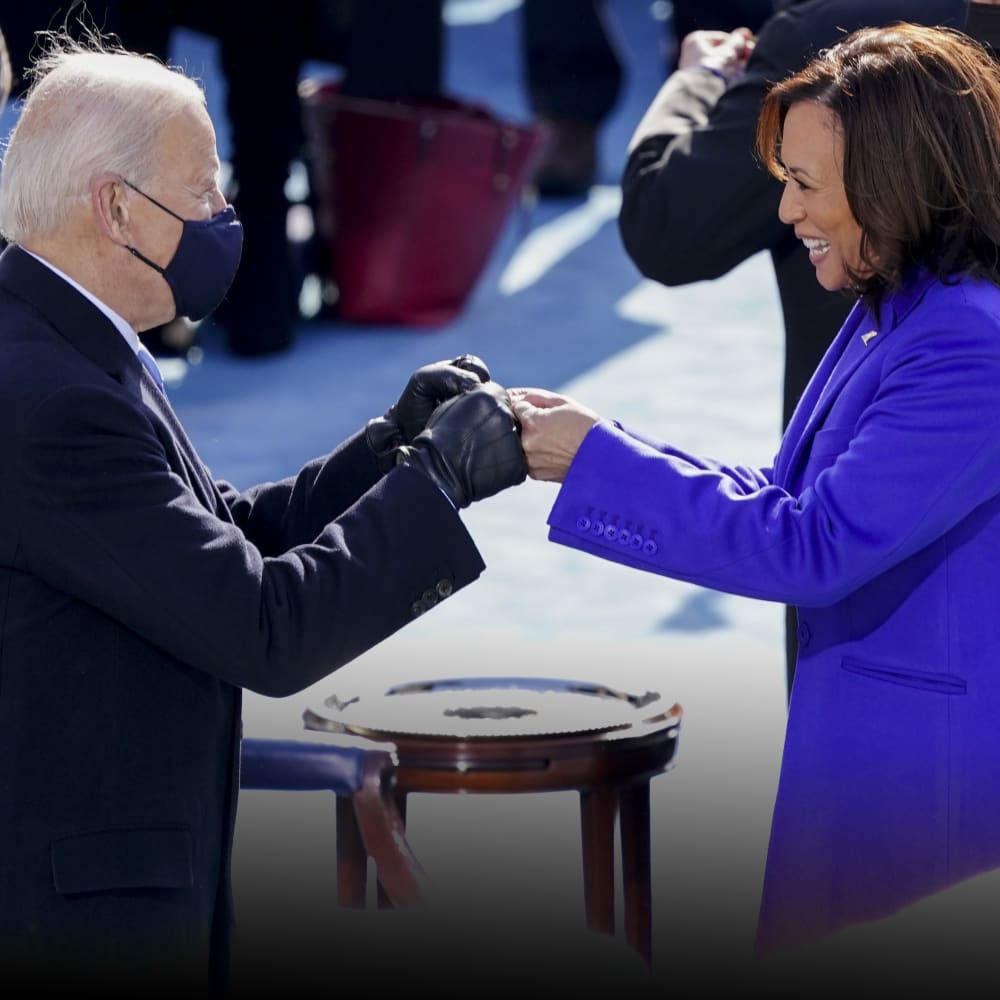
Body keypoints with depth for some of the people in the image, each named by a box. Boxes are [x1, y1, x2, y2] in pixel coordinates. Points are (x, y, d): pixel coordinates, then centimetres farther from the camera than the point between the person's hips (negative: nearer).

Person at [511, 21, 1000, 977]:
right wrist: (597, 443, 5)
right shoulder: (892, 316, 10)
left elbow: (811, 549, -23)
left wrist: (599, 462, -17)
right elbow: (791, 499, 14)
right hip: (867, 743, 10)